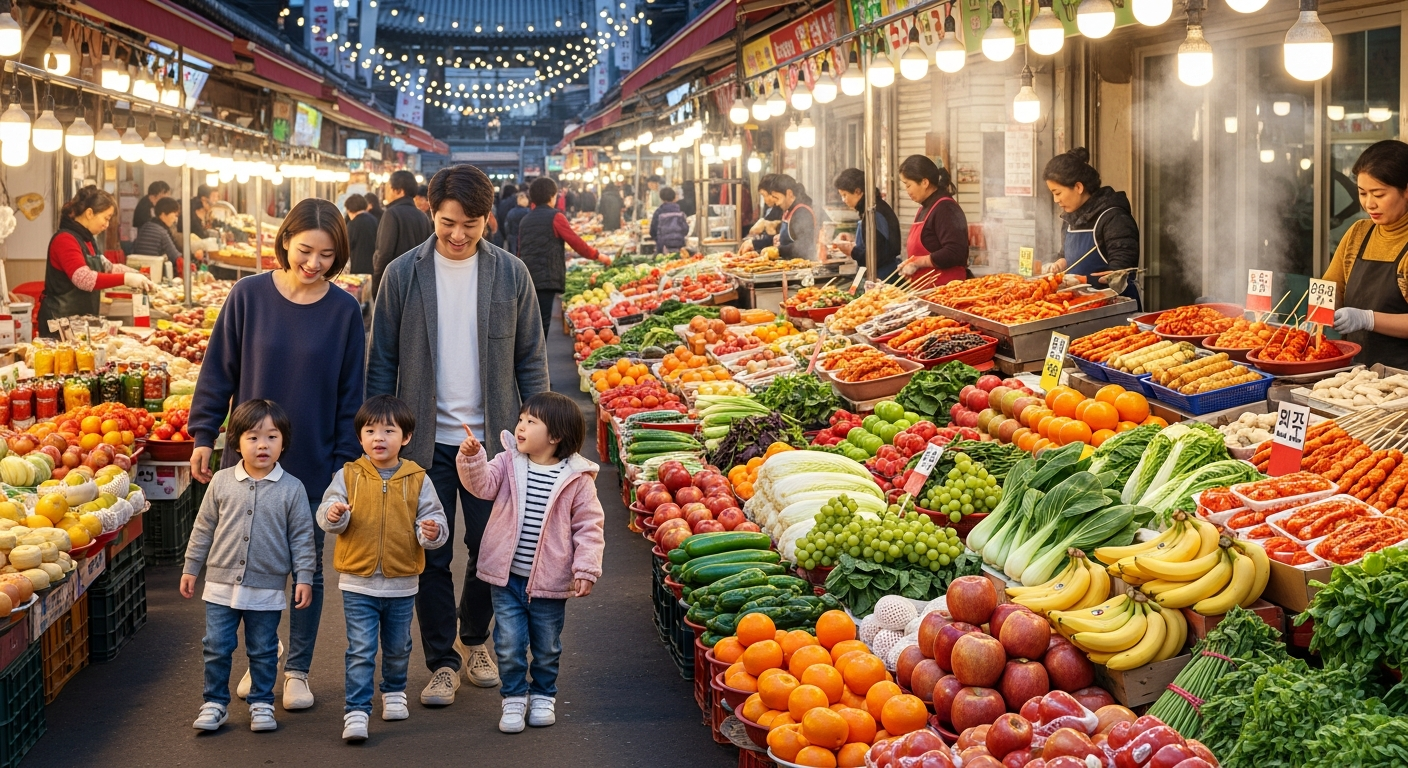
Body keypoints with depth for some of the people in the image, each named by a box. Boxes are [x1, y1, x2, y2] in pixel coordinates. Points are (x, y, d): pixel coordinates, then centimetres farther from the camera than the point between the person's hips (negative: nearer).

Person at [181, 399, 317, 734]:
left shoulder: (292, 489, -4)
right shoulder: (222, 482, 0)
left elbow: (302, 537, 0)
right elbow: (203, 528, 7)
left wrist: (304, 577, -4)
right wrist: (190, 568, 9)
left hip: (267, 590, -1)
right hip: (222, 584, 1)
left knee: (263, 651, 10)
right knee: (216, 648, 5)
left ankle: (261, 703, 24)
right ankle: (215, 702, 20)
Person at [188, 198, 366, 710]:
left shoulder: (344, 311, -5)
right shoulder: (249, 296, -6)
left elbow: (351, 393, 0)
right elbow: (218, 371, 1)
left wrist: (346, 460, -2)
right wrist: (203, 436, -1)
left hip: (314, 465, 0)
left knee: (308, 568, 10)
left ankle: (297, 669, 23)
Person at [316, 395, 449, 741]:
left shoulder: (416, 479, -3)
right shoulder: (348, 475, -3)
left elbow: (433, 518, -3)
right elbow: (327, 514, -8)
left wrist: (432, 531, -25)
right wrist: (334, 514, -31)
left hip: (402, 583, 2)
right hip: (358, 583, -1)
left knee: (397, 647, 19)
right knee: (361, 651, -5)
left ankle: (394, 692, 41)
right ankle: (356, 712, -2)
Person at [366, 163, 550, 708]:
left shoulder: (511, 273, 1)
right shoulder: (403, 274, -1)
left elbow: (530, 358, 5)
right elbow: (382, 362, 3)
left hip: (492, 438, 1)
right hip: (426, 440, -1)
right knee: (431, 556, 4)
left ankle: (475, 640, 31)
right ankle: (442, 662, 16)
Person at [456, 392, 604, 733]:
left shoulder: (577, 478, -8)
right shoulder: (509, 462, -1)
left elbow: (589, 526, -5)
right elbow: (483, 484, -15)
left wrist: (586, 569, -11)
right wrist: (471, 458, -32)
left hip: (549, 581, -1)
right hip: (507, 577, 1)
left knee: (547, 647, 14)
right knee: (509, 645, 2)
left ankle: (543, 696, 35)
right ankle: (514, 698, 21)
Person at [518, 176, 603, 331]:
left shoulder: (525, 220, 16)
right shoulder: (555, 216, -3)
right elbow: (576, 243, -5)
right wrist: (596, 255, 9)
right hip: (546, 278, -7)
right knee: (542, 323, -7)